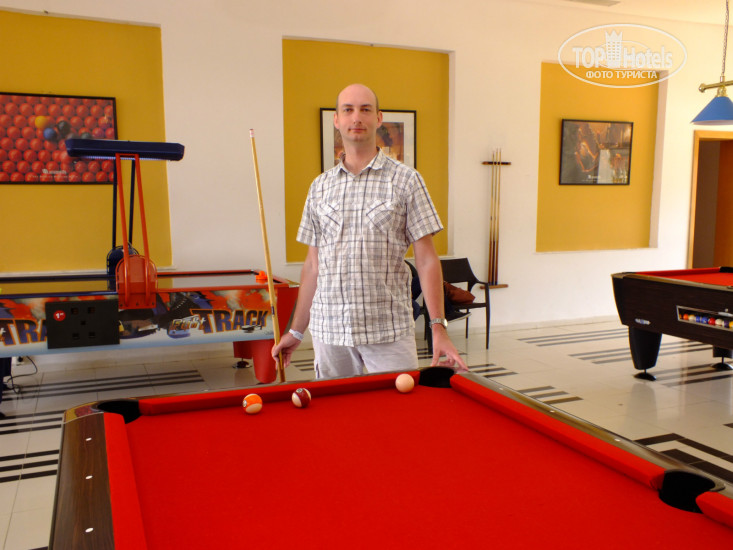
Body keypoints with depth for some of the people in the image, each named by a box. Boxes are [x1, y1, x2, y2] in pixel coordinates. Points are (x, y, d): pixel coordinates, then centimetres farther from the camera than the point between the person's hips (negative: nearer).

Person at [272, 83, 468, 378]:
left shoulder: (406, 180, 0)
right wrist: (296, 331, 13)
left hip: (389, 329, -2)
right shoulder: (320, 187, 9)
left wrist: (438, 327, -12)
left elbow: (427, 260, -3)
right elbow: (313, 264, 13)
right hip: (329, 330, 3)